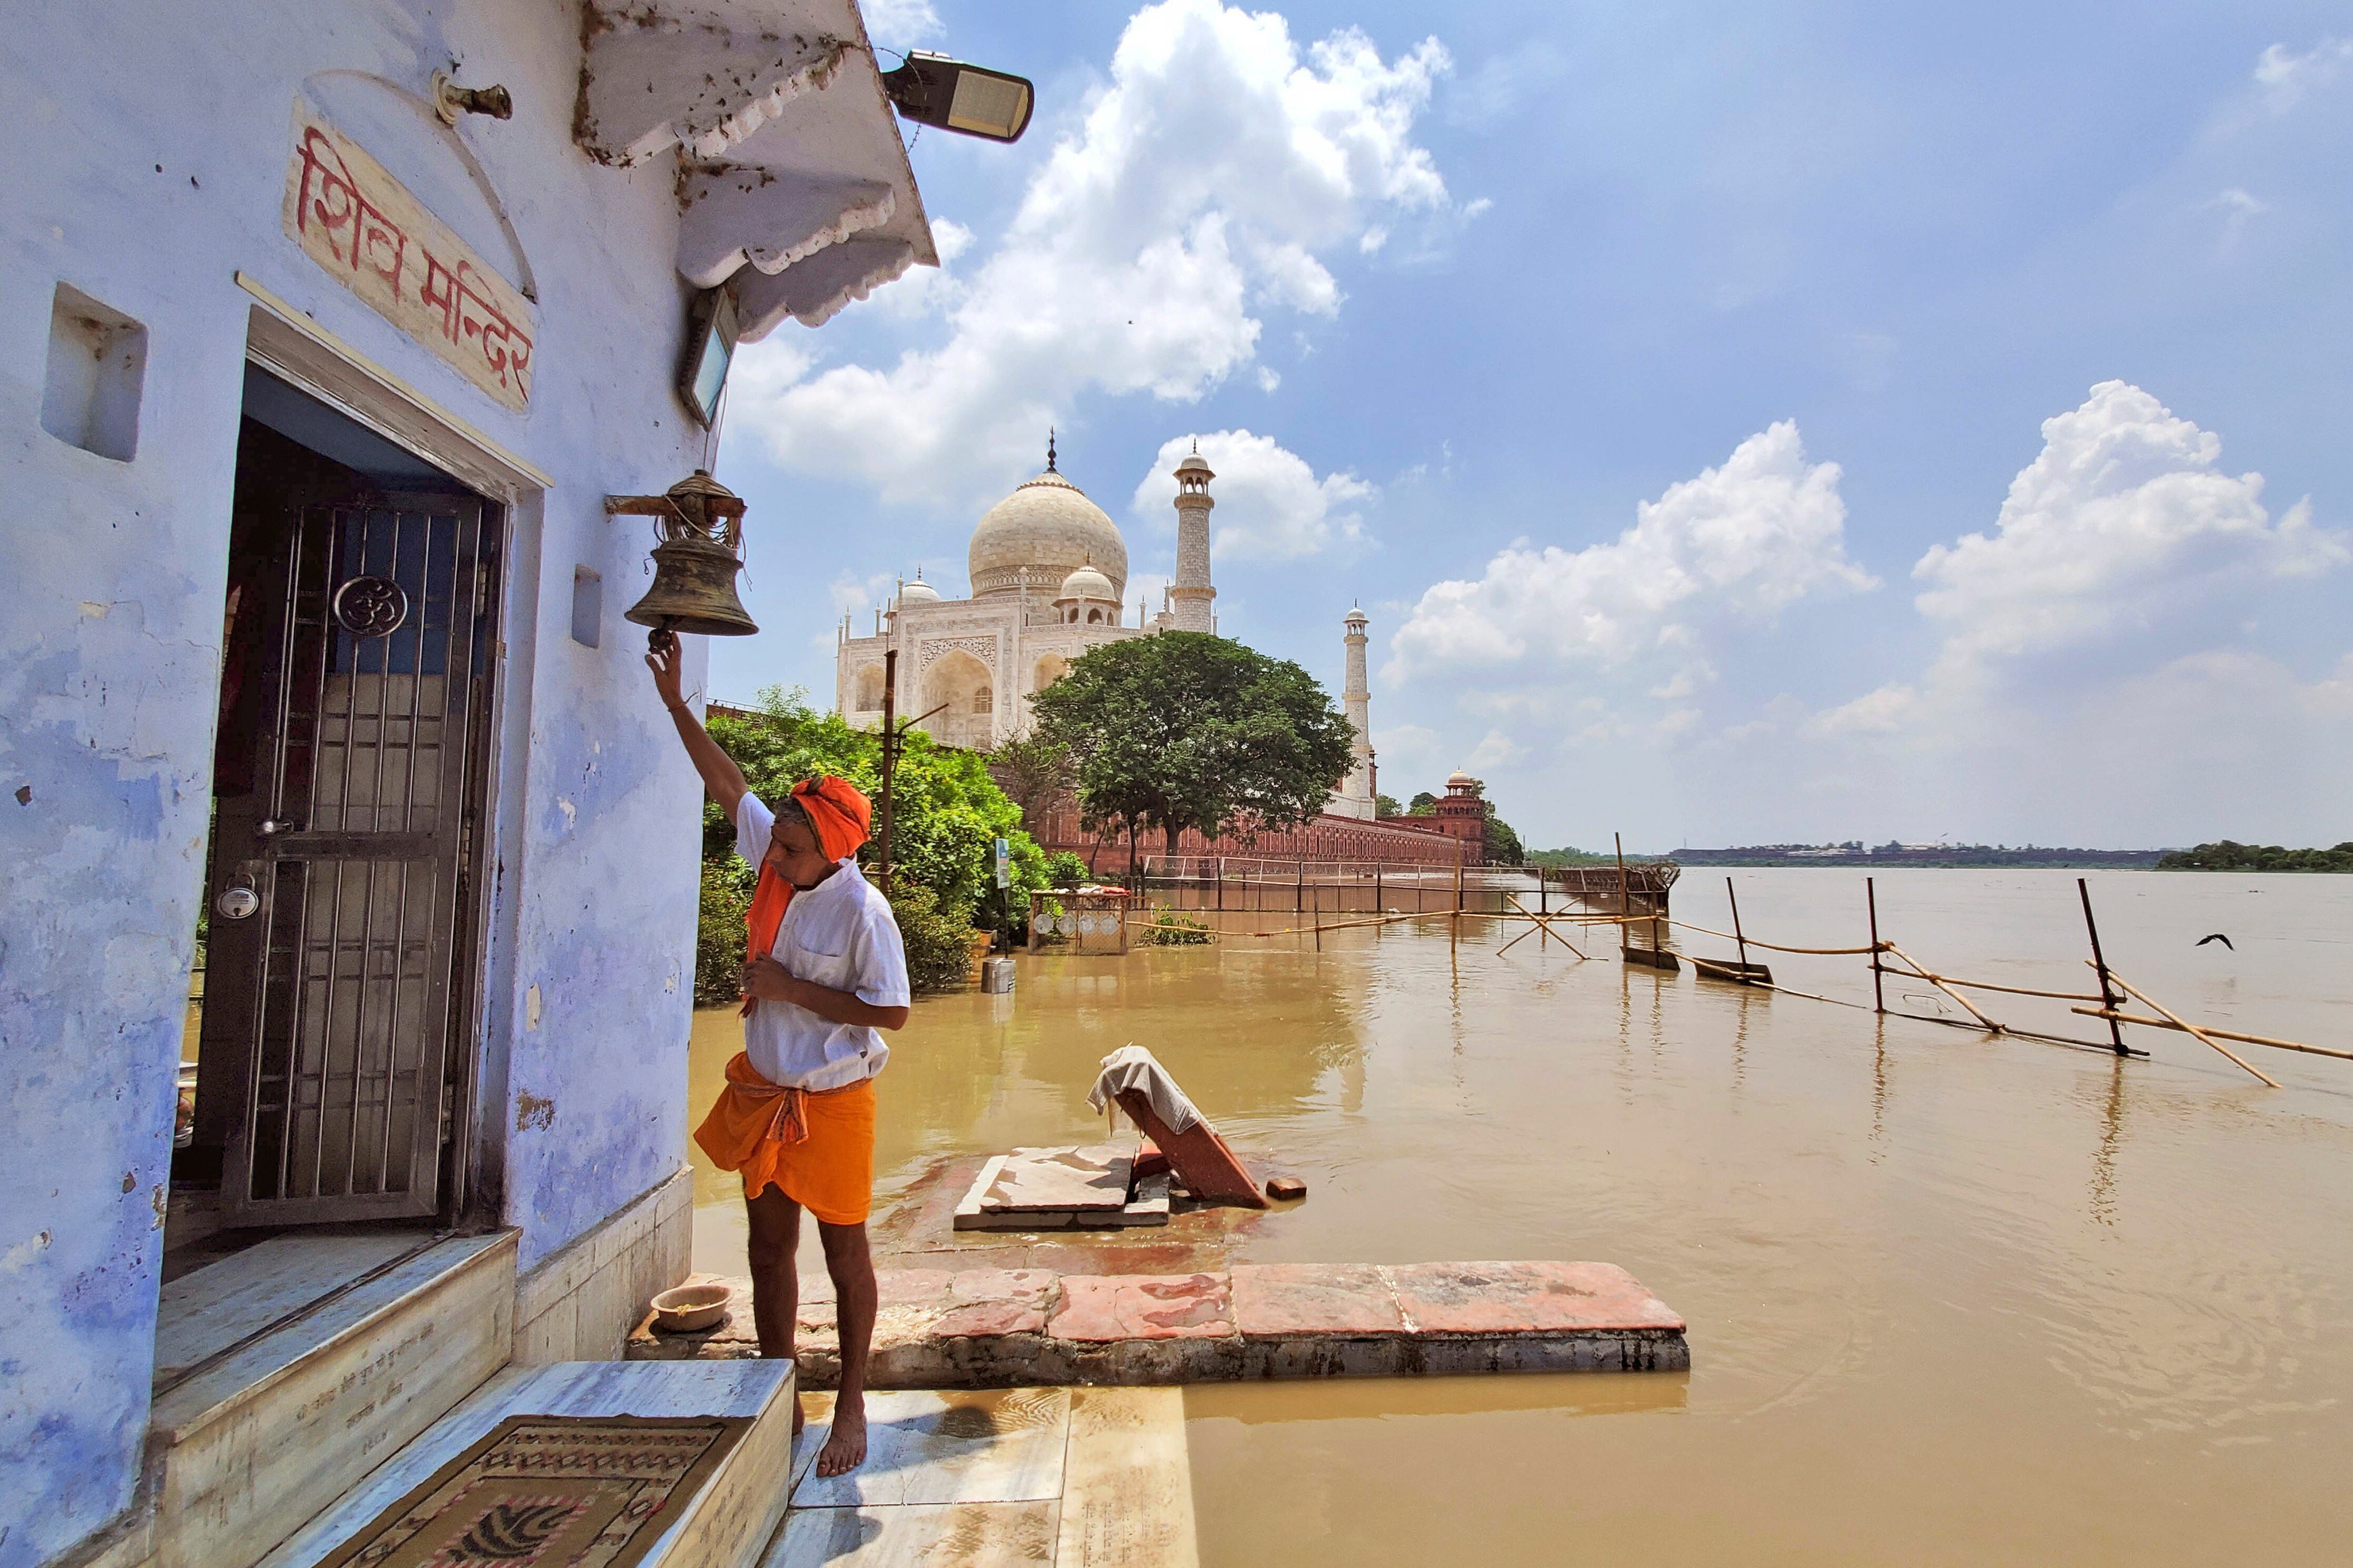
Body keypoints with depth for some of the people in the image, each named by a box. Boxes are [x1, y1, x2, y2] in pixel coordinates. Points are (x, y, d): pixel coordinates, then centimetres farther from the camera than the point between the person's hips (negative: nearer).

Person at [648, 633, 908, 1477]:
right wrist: (674, 701, 5)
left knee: (843, 1253, 9)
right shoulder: (776, 859, -4)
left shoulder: (862, 911, -22)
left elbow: (890, 1011, -20)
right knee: (769, 1249, 16)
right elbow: (728, 783, 6)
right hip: (763, 1091, 7)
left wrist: (791, 989, -20)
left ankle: (851, 1408, 27)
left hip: (830, 1100, -6)